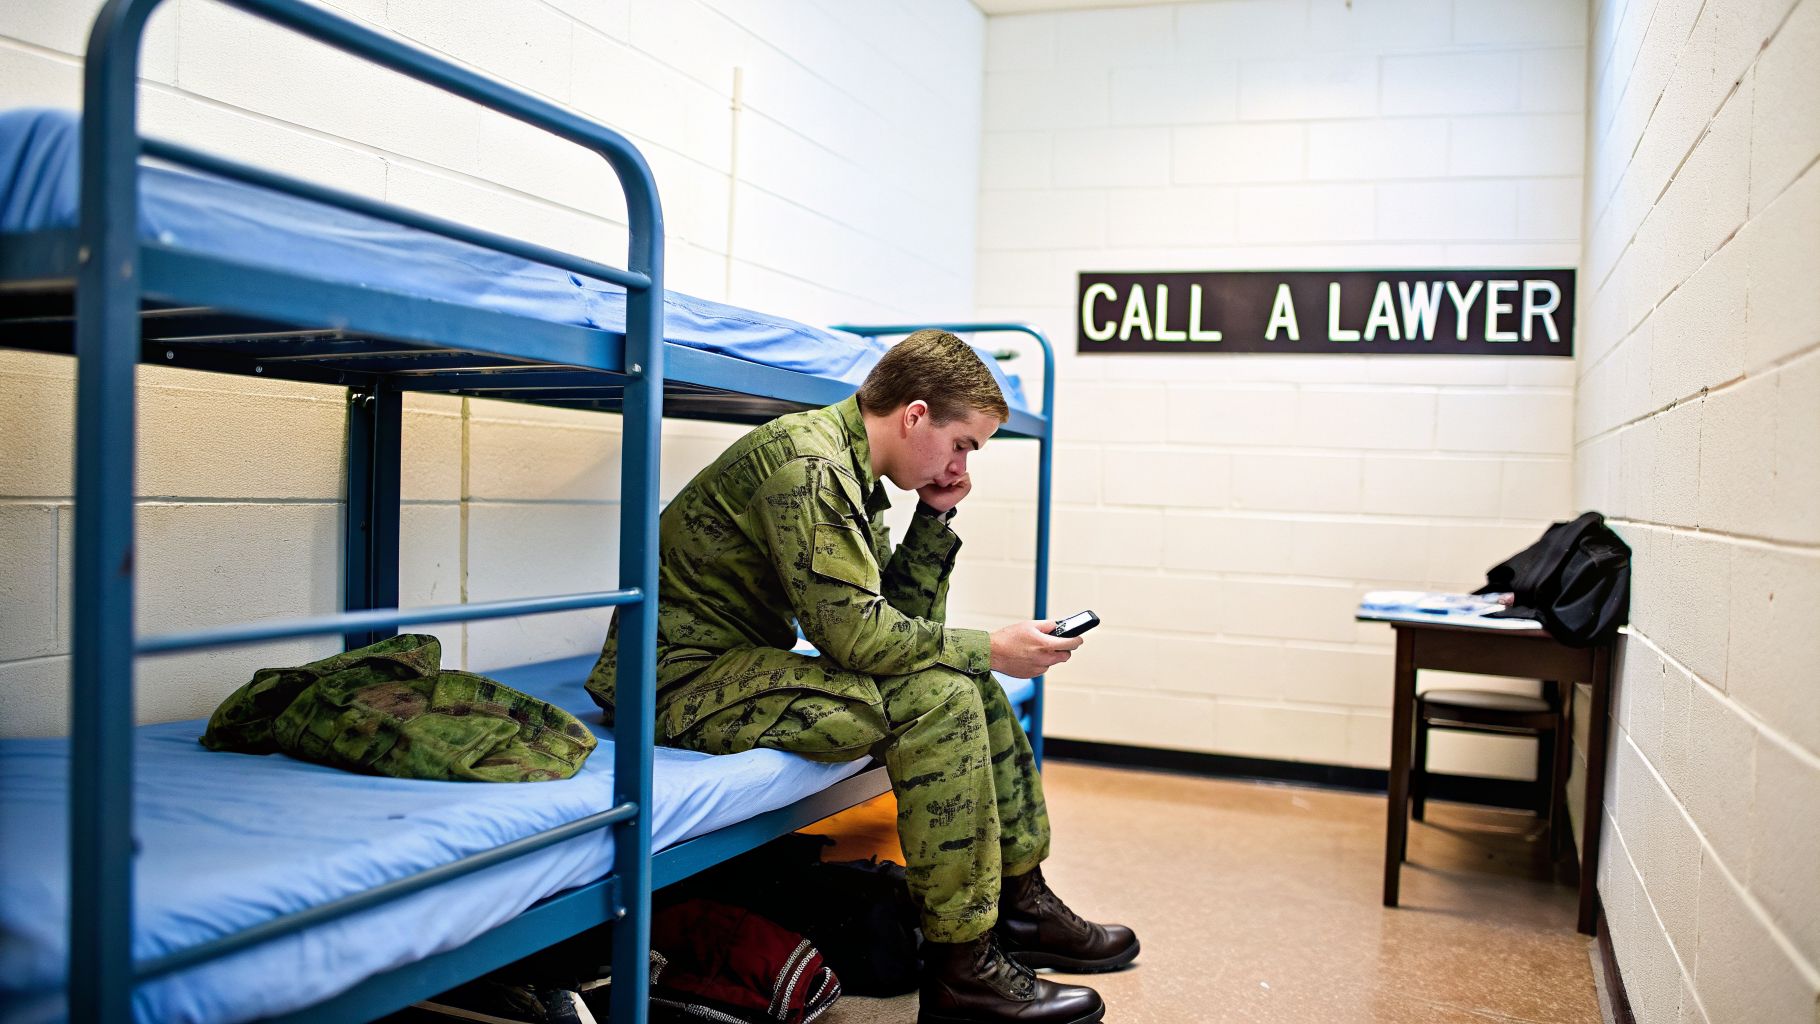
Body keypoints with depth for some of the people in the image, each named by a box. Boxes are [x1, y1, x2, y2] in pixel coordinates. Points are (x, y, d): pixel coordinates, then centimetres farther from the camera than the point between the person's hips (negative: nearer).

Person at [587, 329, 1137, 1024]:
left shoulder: (853, 475, 11)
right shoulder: (806, 460, -19)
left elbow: (903, 622, 12)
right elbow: (853, 630, -25)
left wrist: (935, 517, 3)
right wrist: (988, 649, -15)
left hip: (741, 666, 10)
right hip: (678, 679, -10)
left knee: (967, 679, 8)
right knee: (938, 698, -23)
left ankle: (1020, 900, 18)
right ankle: (962, 965, -12)